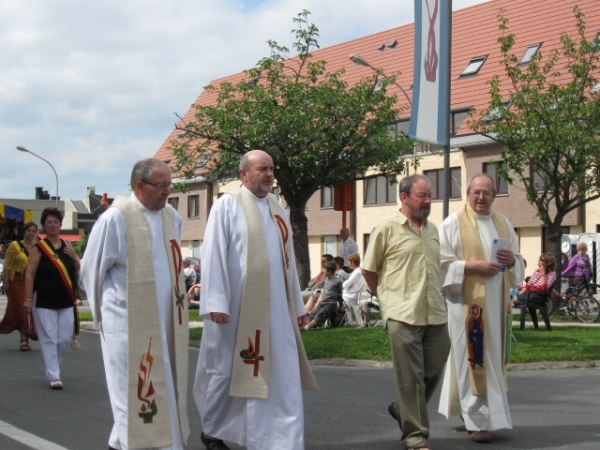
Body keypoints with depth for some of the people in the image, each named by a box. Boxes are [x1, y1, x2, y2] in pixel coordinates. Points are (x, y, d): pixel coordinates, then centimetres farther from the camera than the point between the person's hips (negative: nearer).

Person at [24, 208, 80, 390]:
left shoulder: (67, 246, 8)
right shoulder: (38, 248, -6)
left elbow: (79, 271, 14)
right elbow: (30, 274, -10)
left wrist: (74, 257, -5)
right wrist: (28, 299, -16)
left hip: (66, 302, 4)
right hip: (45, 302, -4)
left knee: (64, 339, 7)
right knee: (49, 339, -4)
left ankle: (53, 367, 29)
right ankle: (54, 376, 2)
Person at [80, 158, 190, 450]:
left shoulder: (172, 217, 6)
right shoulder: (115, 219, -12)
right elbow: (91, 271, -2)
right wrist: (103, 313, 6)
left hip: (166, 322, 6)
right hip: (129, 324, -6)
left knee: (165, 390, 10)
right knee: (136, 392, -1)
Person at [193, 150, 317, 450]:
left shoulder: (277, 208, 13)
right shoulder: (227, 205, -5)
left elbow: (288, 260, 15)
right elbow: (213, 255, -10)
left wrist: (297, 304, 14)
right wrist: (216, 302, -18)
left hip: (274, 307, 5)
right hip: (237, 306, -5)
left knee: (283, 375, 0)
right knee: (225, 369, 9)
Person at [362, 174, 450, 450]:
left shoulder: (433, 230, 13)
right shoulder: (387, 229, -4)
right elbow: (368, 270, 2)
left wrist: (435, 298, 14)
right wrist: (387, 299, 10)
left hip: (435, 314, 6)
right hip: (403, 315, -6)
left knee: (434, 371, 11)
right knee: (410, 377, -1)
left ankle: (402, 410, 35)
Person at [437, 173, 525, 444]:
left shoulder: (503, 224, 13)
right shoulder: (453, 224, -2)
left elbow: (519, 265, 16)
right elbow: (442, 263, -8)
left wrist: (512, 261, -7)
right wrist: (472, 266, -19)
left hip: (497, 303, 5)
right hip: (466, 301, -5)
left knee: (493, 358, 10)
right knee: (472, 359, -5)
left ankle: (489, 414, 22)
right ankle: (477, 420, -1)